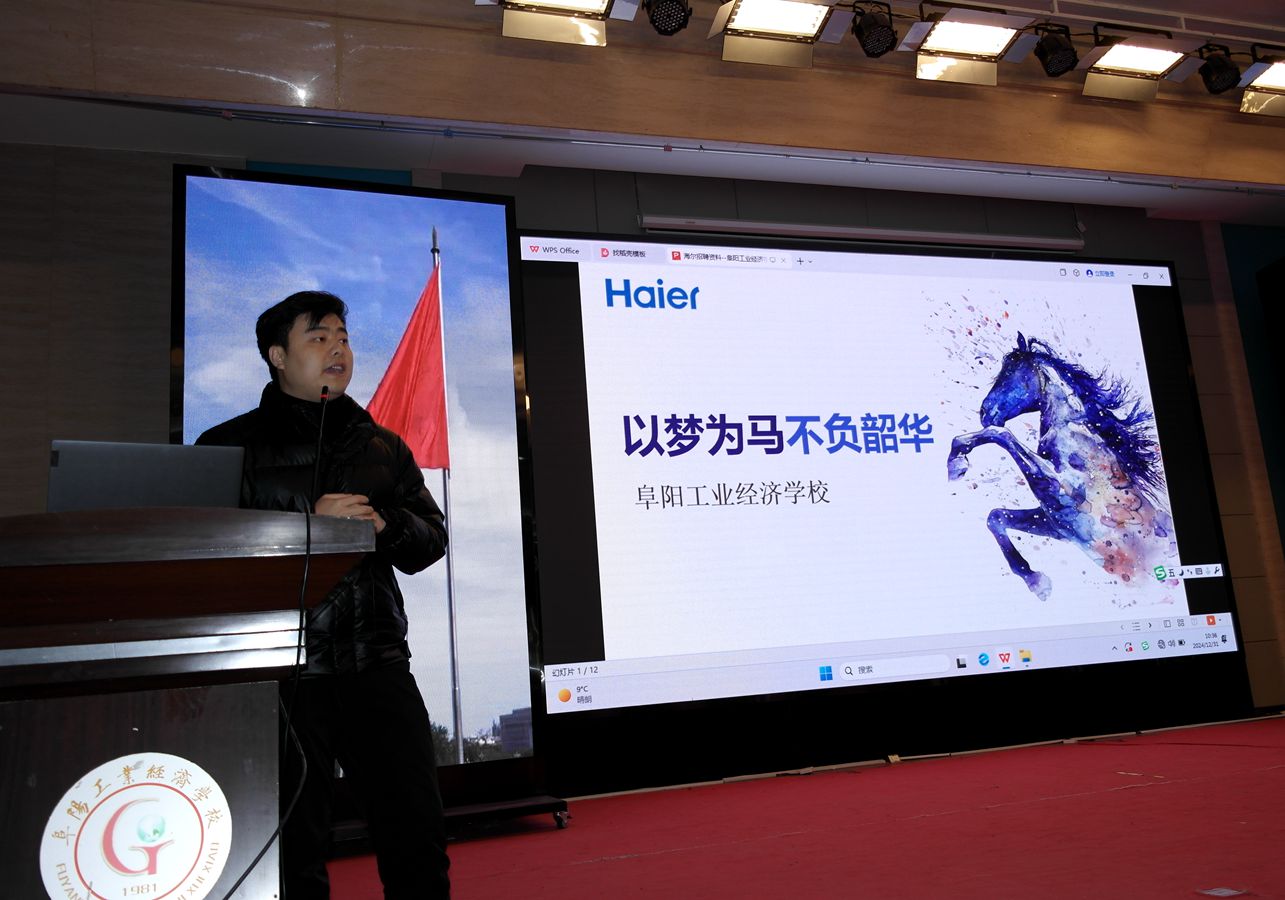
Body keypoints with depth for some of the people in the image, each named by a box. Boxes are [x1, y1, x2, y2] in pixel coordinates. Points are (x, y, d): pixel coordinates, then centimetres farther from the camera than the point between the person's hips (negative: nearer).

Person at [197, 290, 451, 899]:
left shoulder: (382, 447, 17)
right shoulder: (230, 446, 5)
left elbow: (431, 535, 13)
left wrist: (386, 525, -8)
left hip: (376, 664, 3)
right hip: (279, 671, -3)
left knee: (418, 837, 4)